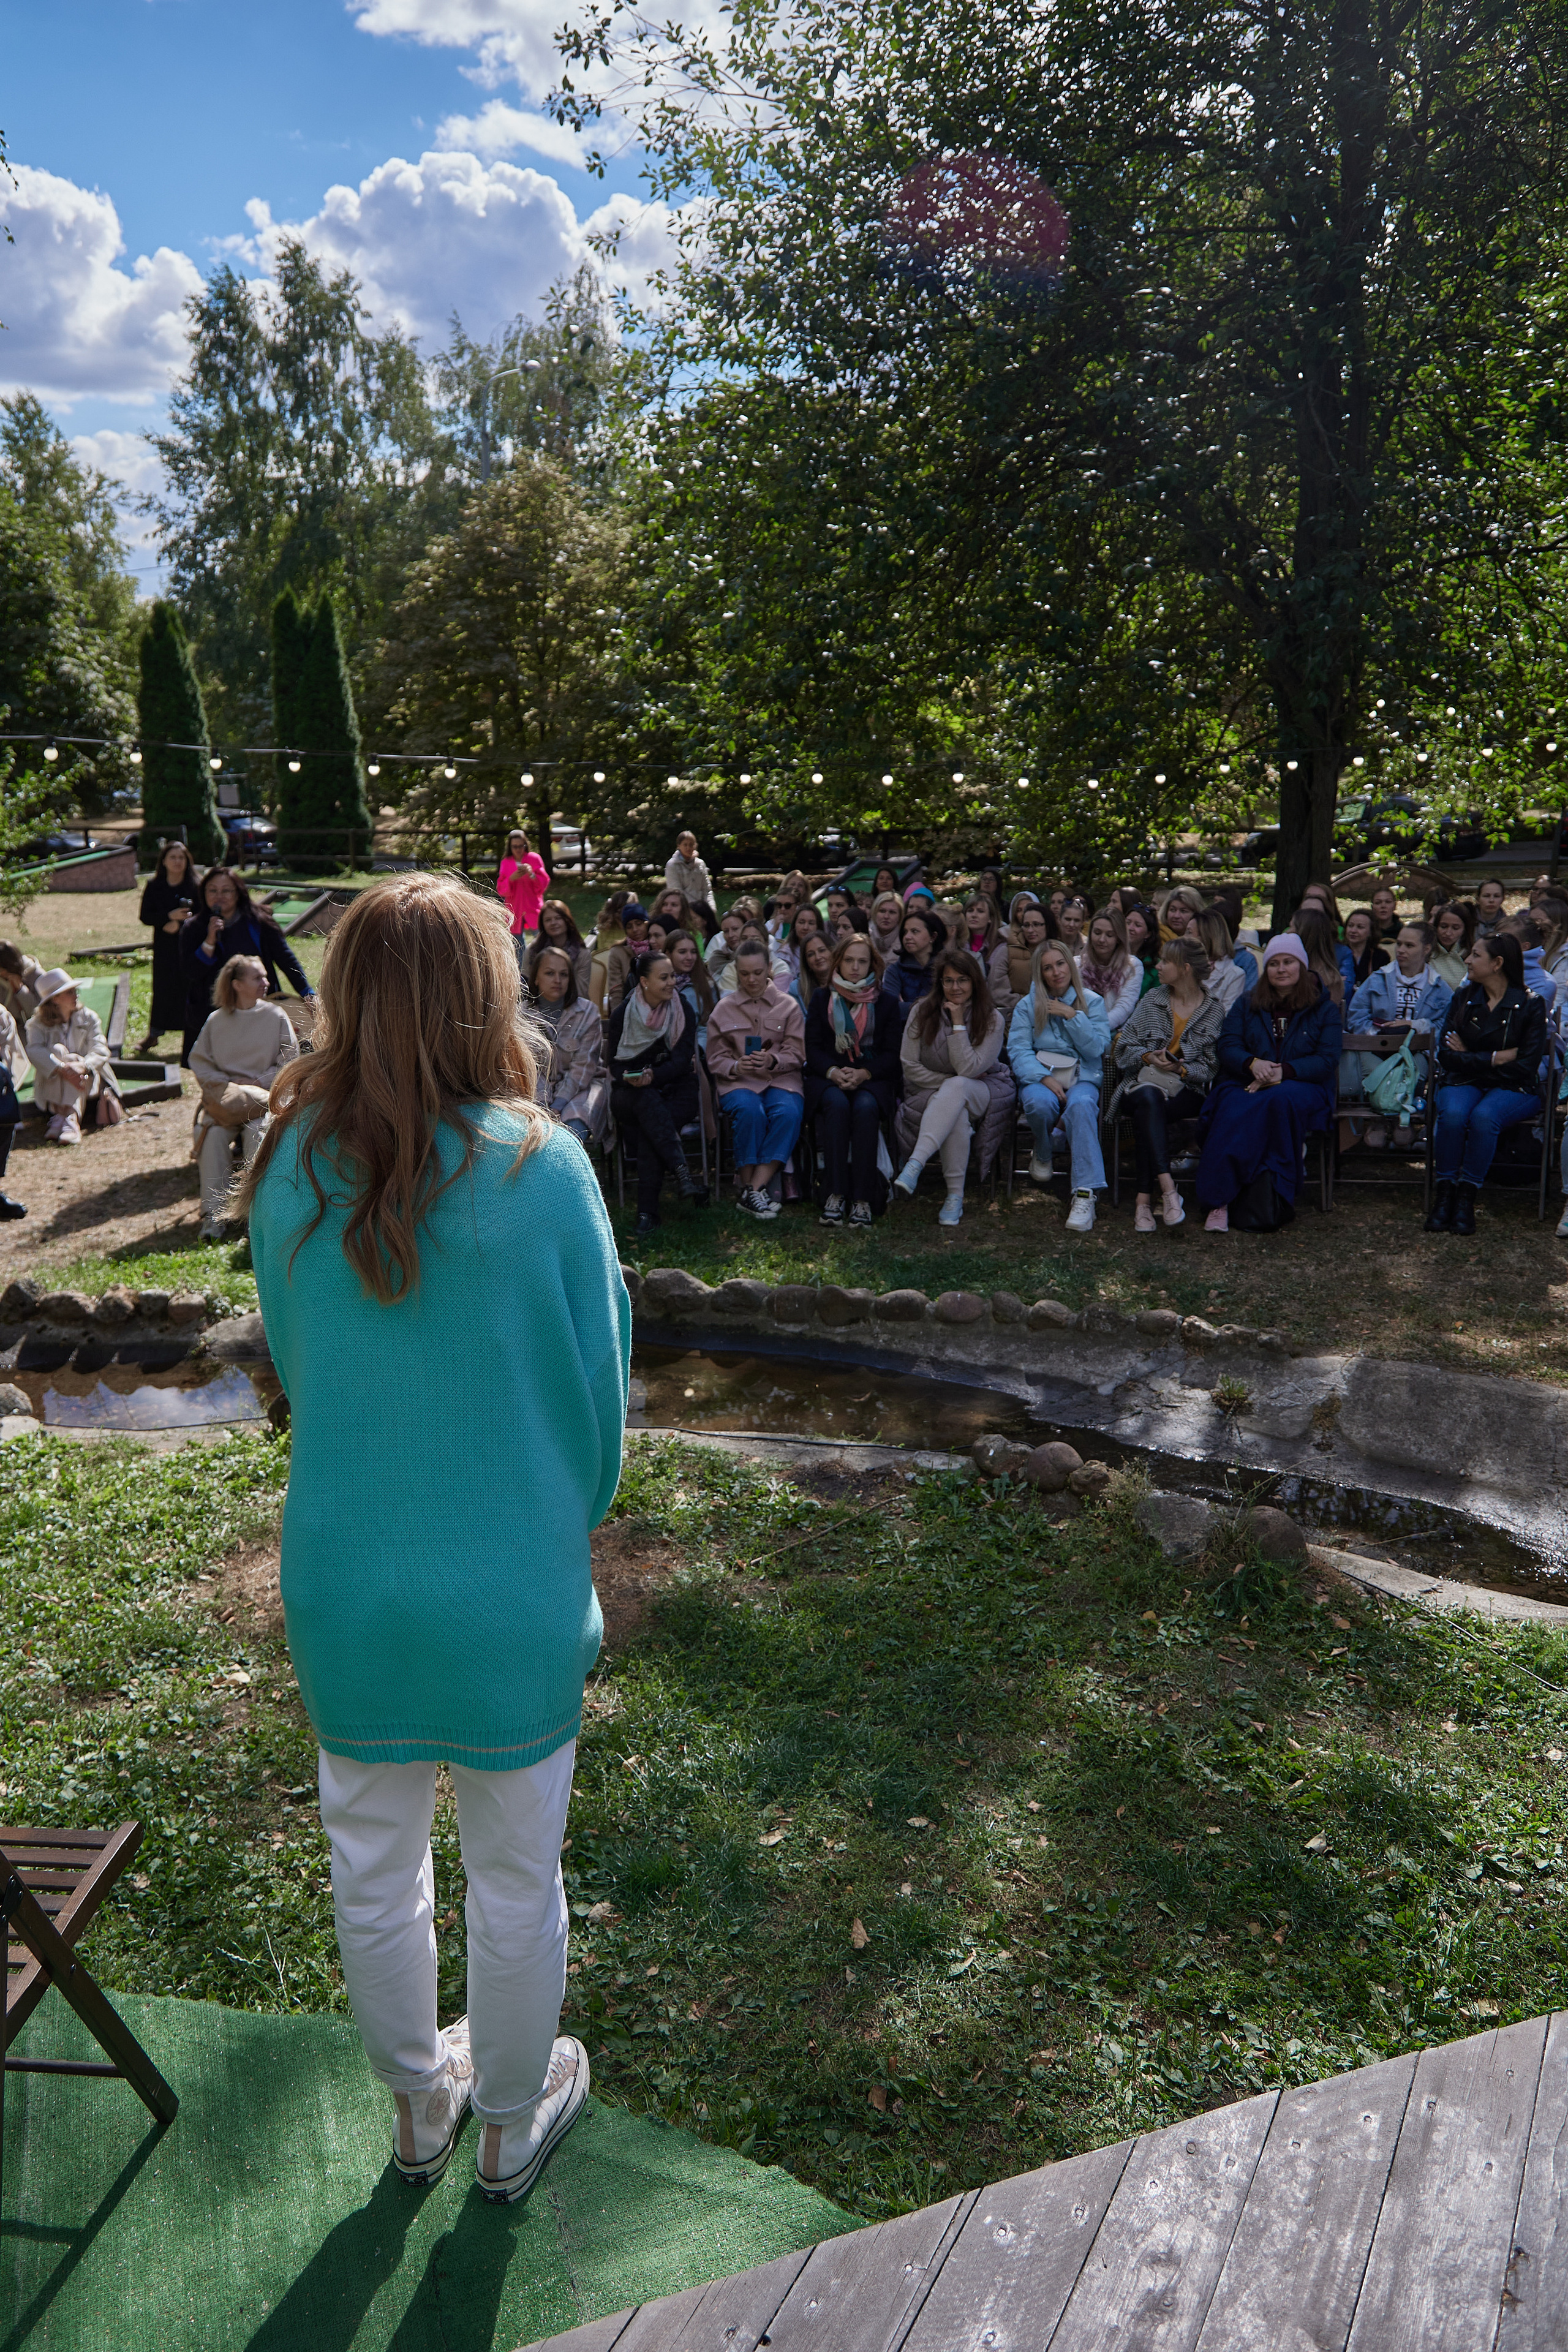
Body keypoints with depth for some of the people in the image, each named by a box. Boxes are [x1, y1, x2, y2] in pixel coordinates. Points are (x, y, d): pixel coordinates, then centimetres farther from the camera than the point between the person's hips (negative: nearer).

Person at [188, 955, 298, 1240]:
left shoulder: (276, 1016, 6)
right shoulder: (216, 1020, 9)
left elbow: (290, 1060, 2)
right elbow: (198, 1061, 8)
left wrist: (260, 1083, -10)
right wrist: (228, 1085, -7)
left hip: (263, 1094, -1)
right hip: (224, 1095, 1)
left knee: (257, 1130, -33)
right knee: (214, 1133, -28)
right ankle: (212, 1213, -29)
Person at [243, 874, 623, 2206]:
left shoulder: (290, 1167, -8)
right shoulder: (539, 1166, -18)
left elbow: (293, 1368, 5)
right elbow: (595, 1385, -8)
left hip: (343, 1584, 3)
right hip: (511, 1593, -3)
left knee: (374, 1870, 23)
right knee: (515, 1882, 19)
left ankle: (419, 2106, 46)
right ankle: (512, 2125, 41)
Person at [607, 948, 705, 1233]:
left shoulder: (681, 1010, 2)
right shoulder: (622, 1013, 2)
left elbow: (682, 1060, -6)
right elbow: (614, 1062, 3)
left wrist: (653, 1076, -24)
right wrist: (629, 1077, -21)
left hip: (675, 1090, 0)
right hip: (630, 1093, 0)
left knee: (649, 1128, -33)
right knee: (647, 1102, -37)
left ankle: (648, 1210, -35)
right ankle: (682, 1173, -49)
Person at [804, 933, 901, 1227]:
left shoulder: (887, 1001, 11)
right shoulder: (821, 999, 14)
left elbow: (892, 1054, 4)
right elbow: (812, 1048, 6)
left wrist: (863, 1073, -15)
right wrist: (833, 1071, -15)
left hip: (872, 1078, 0)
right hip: (828, 1076, 1)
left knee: (865, 1108, -34)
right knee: (837, 1105, -34)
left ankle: (862, 1198, -34)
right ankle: (835, 1194, -33)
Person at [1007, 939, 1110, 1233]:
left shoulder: (1092, 1002, 11)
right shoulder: (1027, 1005, 10)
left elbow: (1096, 1049, 1)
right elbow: (1018, 1050, -2)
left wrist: (1073, 1016, -8)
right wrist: (1044, 1078, -17)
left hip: (1082, 1078, 0)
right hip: (1040, 1077, 0)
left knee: (1081, 1105, -37)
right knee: (1039, 1102, -38)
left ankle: (1085, 1195, -45)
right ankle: (1042, 1156, -4)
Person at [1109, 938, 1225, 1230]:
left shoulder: (1214, 1010, 6)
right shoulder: (1152, 999, 12)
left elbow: (1210, 1067, 3)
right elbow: (1124, 1048, 9)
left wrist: (1180, 1069, -16)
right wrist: (1149, 1058, -10)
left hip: (1186, 1090, -1)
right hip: (1143, 1084, 2)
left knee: (1147, 1113, -36)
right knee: (1149, 1097, -37)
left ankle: (1144, 1198, -37)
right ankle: (1166, 1186, -47)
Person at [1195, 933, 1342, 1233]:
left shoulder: (1325, 1008, 11)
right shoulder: (1246, 1004, 18)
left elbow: (1327, 1060, -1)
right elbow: (1228, 1047, 7)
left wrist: (1284, 1071, -18)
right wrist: (1253, 1063, -17)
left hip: (1302, 1087, -1)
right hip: (1245, 1085, 1)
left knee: (1283, 1099, -39)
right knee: (1235, 1109, -35)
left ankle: (1277, 1200, -34)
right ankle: (1219, 1202, -40)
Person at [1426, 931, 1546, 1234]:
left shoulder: (1530, 1005, -5)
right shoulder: (1463, 998, 6)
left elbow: (1525, 1067, -11)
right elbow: (1446, 1056, -2)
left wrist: (1470, 1058, -7)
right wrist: (1494, 1058, -12)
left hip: (1513, 1089, -2)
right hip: (1464, 1083, 3)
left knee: (1483, 1116, -35)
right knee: (1452, 1114, -32)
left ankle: (1467, 1196, -25)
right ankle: (1444, 1194, -24)